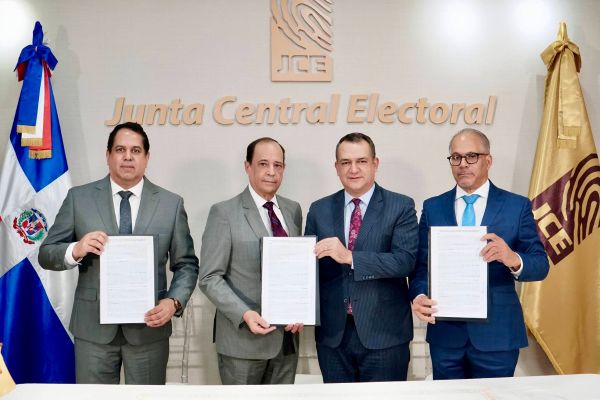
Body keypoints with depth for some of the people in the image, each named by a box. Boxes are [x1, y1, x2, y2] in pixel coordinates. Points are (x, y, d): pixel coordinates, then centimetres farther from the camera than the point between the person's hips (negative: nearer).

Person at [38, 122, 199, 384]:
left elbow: (186, 264, 3)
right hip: (92, 327, 0)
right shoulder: (78, 198, 1)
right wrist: (76, 250, -19)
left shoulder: (171, 204, 1)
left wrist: (174, 302, -14)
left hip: (149, 326, 0)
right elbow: (46, 254, 2)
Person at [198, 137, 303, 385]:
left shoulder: (293, 210, 8)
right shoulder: (224, 213, -8)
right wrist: (244, 314, -22)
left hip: (286, 338, 5)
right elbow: (210, 278, -10)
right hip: (243, 338, -4)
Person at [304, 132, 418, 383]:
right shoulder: (319, 210, 6)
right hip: (332, 334, 3)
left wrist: (349, 257, -24)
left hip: (384, 334, -2)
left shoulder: (401, 207, -4)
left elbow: (405, 260, -16)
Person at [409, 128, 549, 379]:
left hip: (497, 333, -1)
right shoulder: (432, 207, 5)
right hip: (445, 332, 2)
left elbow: (540, 265, -4)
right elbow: (421, 264, 2)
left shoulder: (517, 206, 0)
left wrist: (513, 259, -25)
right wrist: (419, 296, -17)